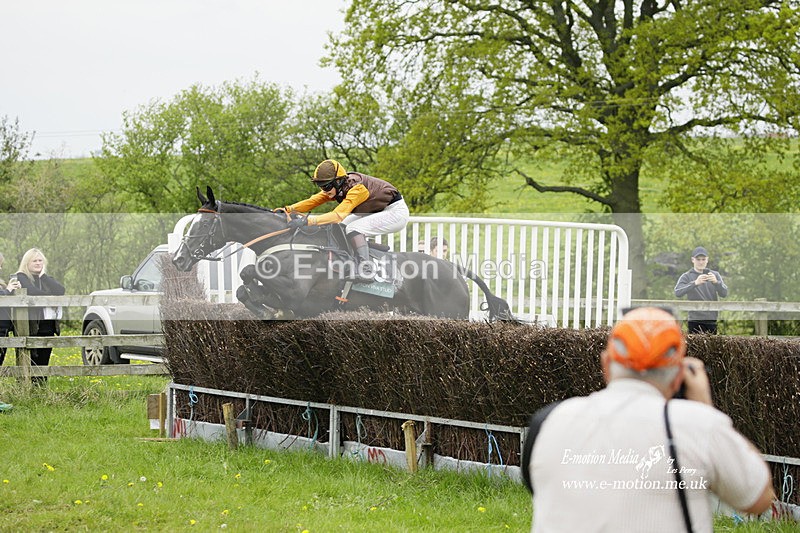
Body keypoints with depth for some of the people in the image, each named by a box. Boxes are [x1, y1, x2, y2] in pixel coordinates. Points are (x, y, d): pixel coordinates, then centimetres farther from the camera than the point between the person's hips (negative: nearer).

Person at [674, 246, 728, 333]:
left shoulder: (715, 275, 11)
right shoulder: (687, 276, 4)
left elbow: (724, 293, -1)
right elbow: (678, 292, -14)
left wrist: (716, 282, -22)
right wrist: (695, 283, -28)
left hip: (712, 320, 2)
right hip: (695, 321, -2)